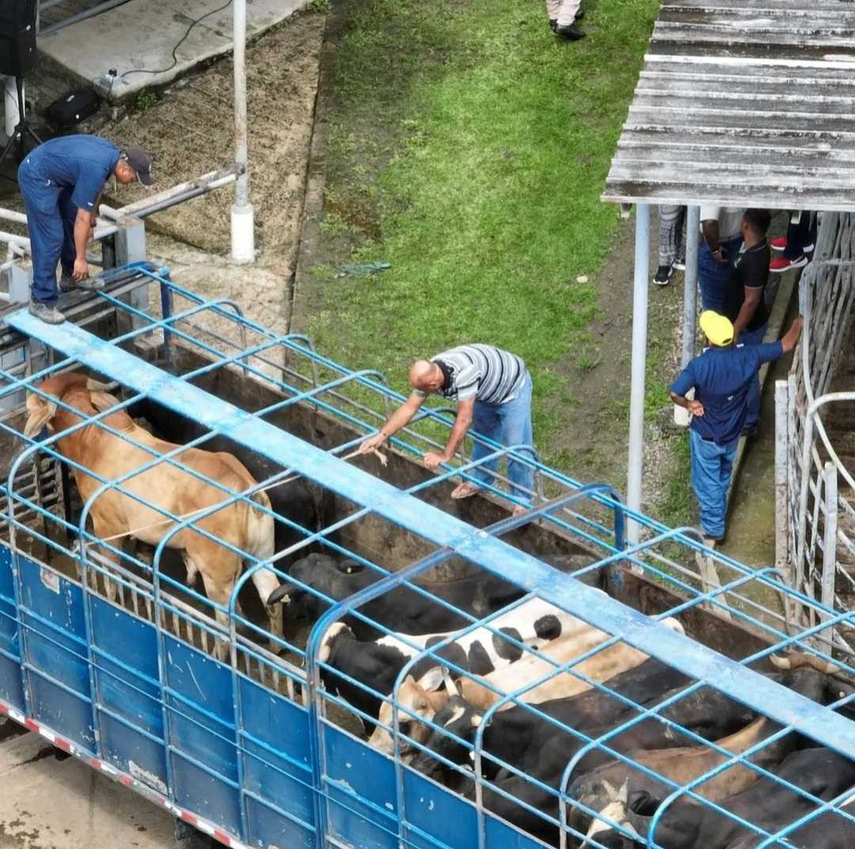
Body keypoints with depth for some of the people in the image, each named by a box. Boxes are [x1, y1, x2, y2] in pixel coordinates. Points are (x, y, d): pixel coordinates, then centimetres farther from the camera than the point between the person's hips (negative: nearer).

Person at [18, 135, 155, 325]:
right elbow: (82, 218, -22)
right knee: (51, 238, -10)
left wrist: (91, 222, 24)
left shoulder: (111, 154, -1)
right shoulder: (96, 169, -28)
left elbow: (94, 191, 18)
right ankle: (41, 301, -5)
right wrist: (81, 258, -14)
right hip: (36, 176, -10)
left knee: (71, 222, 18)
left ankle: (71, 275, 35)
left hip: (54, 172, 10)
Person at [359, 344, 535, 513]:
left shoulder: (464, 373, -45)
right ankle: (480, 481, 41)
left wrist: (445, 455, -36)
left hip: (513, 387, -8)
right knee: (483, 436, 21)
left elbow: (464, 419, -41)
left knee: (517, 447, -6)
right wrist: (381, 436, -15)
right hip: (486, 392, 8)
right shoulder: (429, 373, -19)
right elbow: (409, 407, -10)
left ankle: (522, 500, 7)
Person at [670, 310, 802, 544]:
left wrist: (689, 404, -10)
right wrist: (798, 322, 8)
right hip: (732, 434, 4)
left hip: (706, 435, -4)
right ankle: (717, 521, 51)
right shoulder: (748, 357, -21)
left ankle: (712, 531, 25)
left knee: (707, 484, 15)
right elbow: (787, 345, -10)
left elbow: (675, 394, -32)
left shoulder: (699, 365, -31)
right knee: (723, 478, 30)